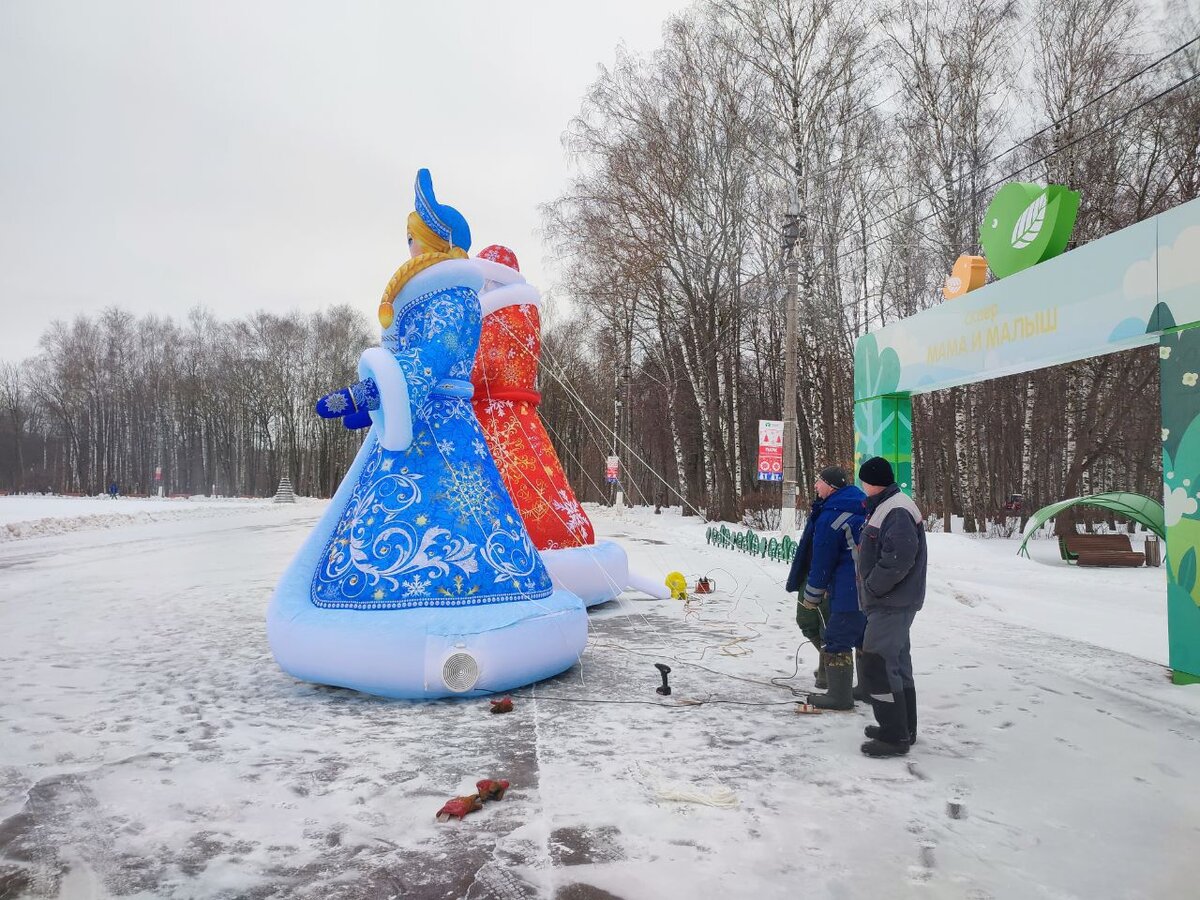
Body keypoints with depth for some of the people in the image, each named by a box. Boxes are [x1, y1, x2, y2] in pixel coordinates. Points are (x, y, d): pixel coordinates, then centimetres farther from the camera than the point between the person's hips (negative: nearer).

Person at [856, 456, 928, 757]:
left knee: (877, 665, -8)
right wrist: (872, 589, 15)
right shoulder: (885, 507, 15)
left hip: (892, 604, -11)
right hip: (891, 603, 11)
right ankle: (903, 729, 29)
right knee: (897, 663, 17)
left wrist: (872, 586, -19)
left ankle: (894, 737, 0)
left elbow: (900, 556, -29)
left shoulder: (896, 510, -19)